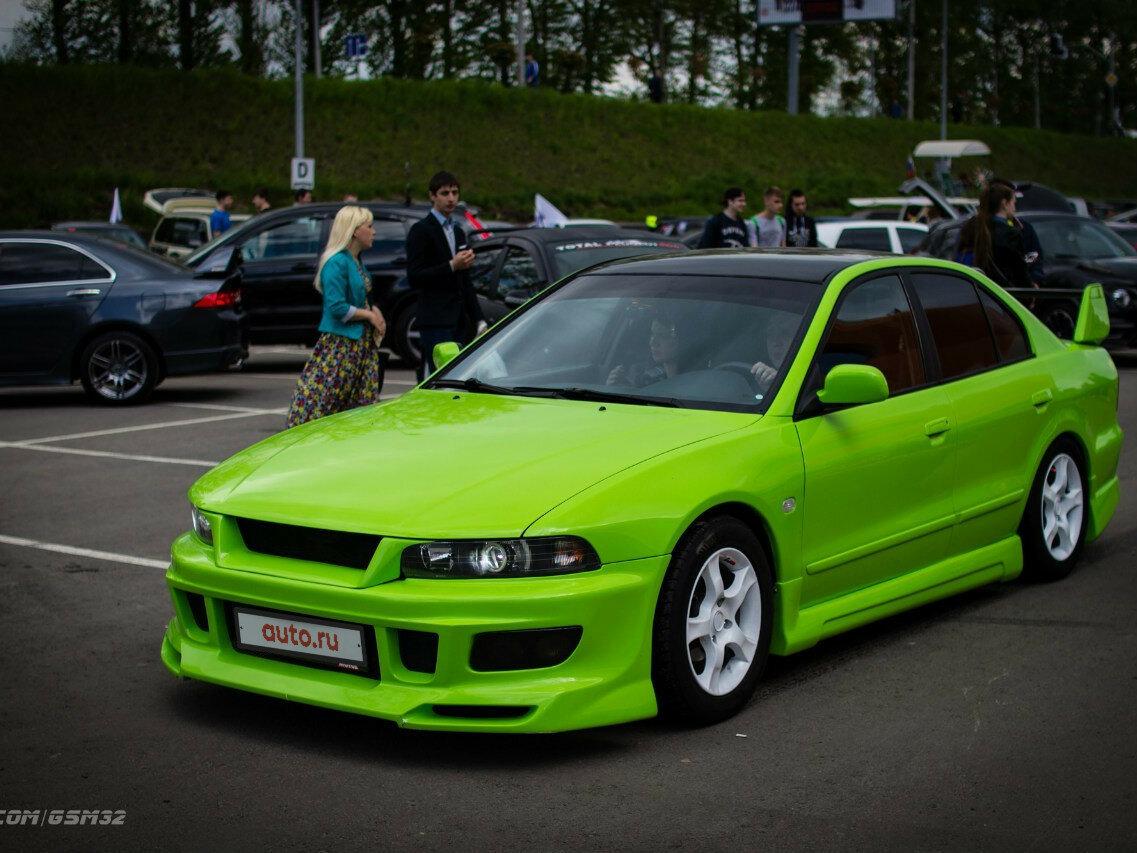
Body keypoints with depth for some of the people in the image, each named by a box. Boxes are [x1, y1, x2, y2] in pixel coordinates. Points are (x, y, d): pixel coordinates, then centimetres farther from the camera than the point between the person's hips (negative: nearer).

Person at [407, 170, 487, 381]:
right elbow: (414, 278, -12)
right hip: (435, 321, -8)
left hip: (458, 321, 8)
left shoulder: (458, 231, 20)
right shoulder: (421, 230, -4)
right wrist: (452, 266, -18)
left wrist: (479, 320, 17)